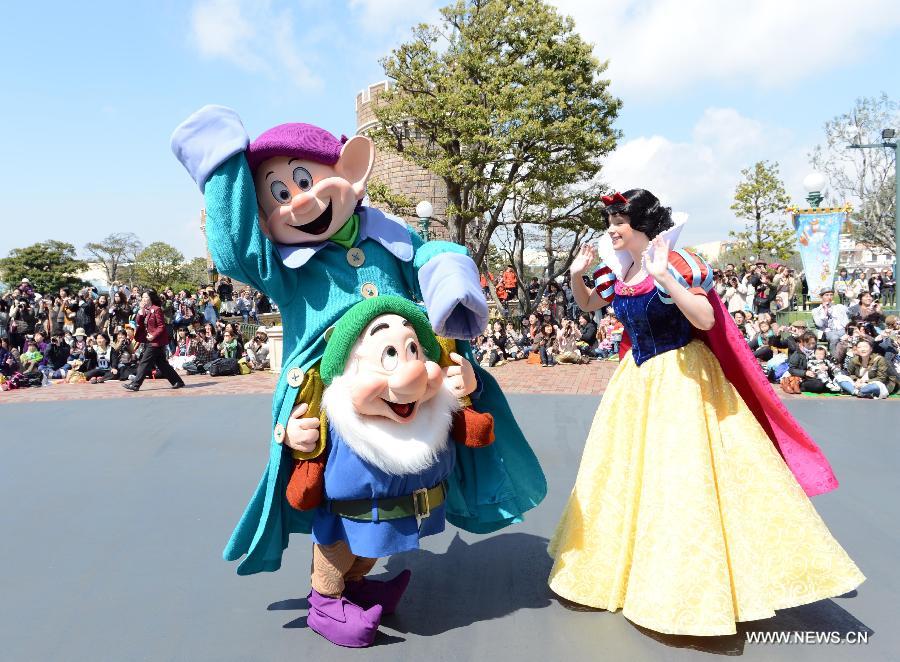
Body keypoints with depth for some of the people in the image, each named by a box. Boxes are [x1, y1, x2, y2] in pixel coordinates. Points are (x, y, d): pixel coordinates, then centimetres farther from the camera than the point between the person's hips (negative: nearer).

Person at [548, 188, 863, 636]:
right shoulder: (619, 271, 2)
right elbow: (587, 305, 18)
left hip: (681, 378, -7)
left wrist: (663, 277, -35)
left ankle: (696, 584, 13)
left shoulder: (675, 264, -18)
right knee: (628, 470, 14)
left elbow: (707, 319, -27)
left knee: (681, 474, -5)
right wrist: (576, 275, -1)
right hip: (638, 377, 7)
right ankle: (625, 565, 34)